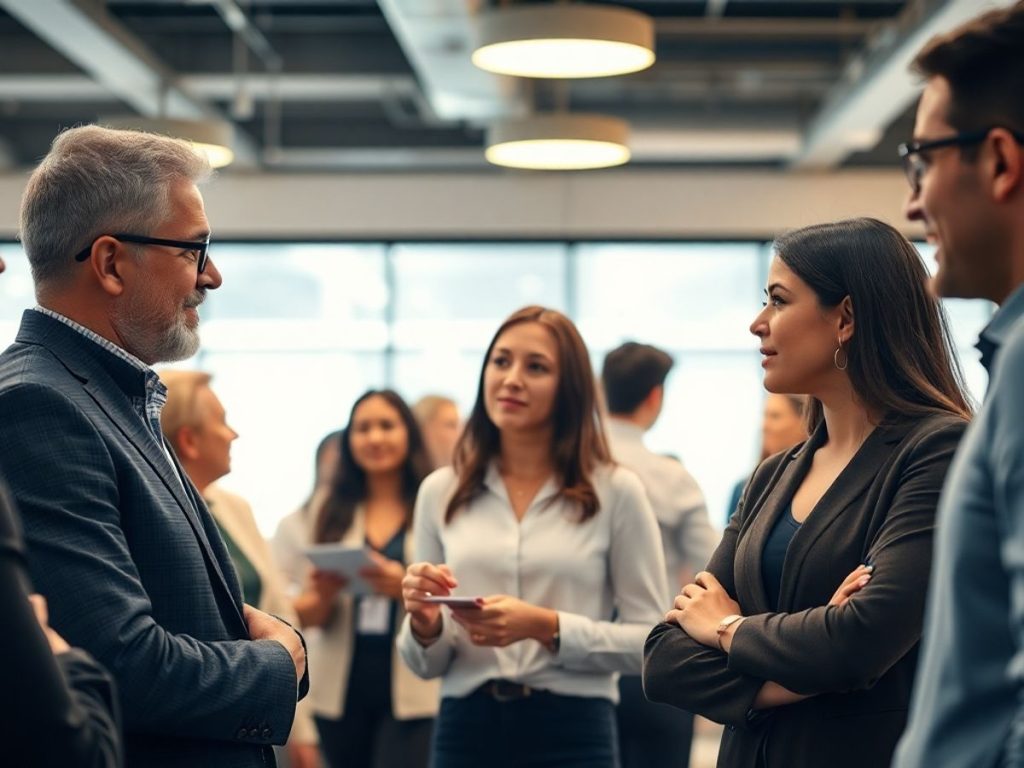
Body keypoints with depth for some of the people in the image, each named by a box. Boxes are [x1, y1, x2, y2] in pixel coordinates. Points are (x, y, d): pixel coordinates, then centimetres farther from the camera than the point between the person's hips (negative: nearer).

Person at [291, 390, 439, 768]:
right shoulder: (329, 508, 8)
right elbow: (308, 616, 10)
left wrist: (407, 587, -23)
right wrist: (322, 597, -12)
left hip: (411, 691, -4)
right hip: (341, 691, 4)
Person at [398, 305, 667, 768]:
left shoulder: (615, 491, -2)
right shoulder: (440, 492, 6)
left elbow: (650, 643, -4)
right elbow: (426, 665, 10)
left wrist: (547, 628, -17)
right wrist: (425, 624, -12)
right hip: (464, 729, 2)